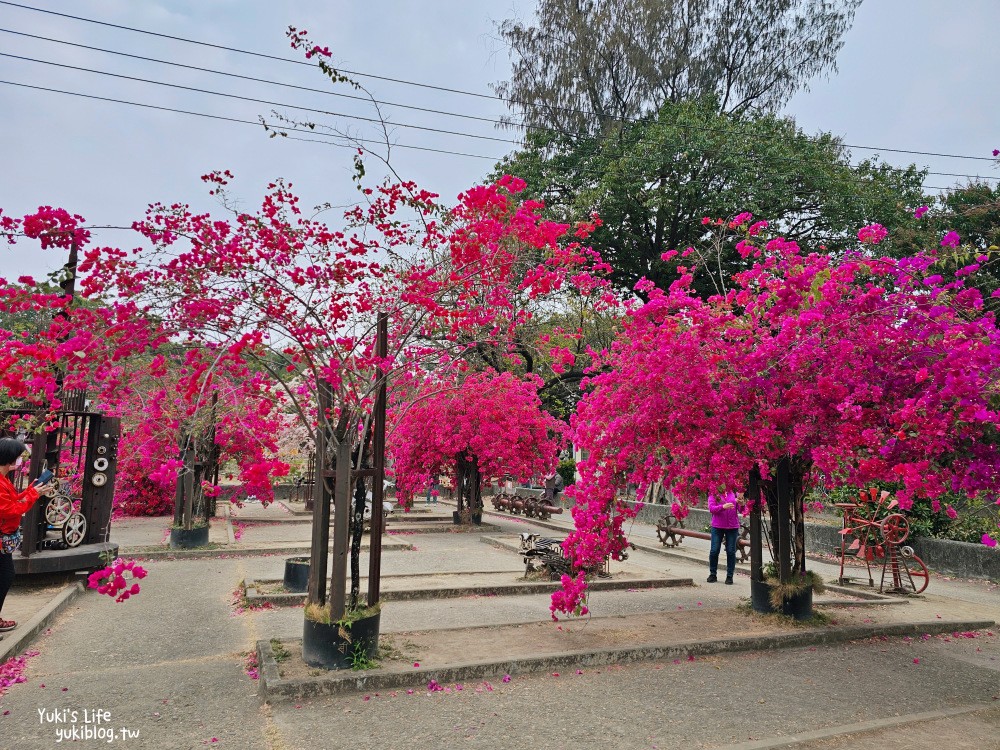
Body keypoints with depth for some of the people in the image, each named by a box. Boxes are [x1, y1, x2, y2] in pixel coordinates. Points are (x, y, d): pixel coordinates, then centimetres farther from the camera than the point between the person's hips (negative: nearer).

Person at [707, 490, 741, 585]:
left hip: (732, 527, 1)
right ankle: (713, 574, 20)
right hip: (717, 526, -1)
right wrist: (723, 507, -27)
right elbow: (711, 508, -11)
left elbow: (740, 509, 3)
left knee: (731, 552, 6)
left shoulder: (733, 493, 5)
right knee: (714, 551, 4)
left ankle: (729, 576, 16)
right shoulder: (713, 494, 0)